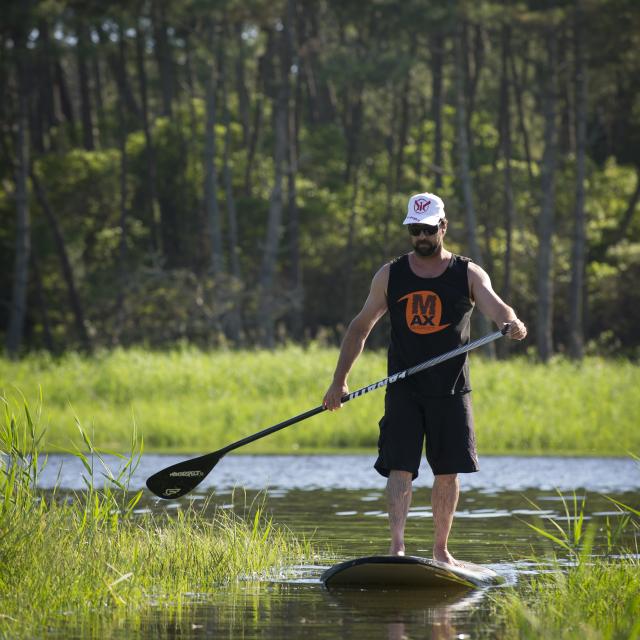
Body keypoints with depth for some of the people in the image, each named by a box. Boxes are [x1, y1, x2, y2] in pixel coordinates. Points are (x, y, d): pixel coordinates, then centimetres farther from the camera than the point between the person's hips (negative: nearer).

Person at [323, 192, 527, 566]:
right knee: (400, 467, -12)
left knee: (448, 471, 5)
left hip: (451, 391, 0)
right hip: (404, 390, 0)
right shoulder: (390, 276, 6)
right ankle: (397, 545, -20)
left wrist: (511, 322, -39)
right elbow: (361, 327, 11)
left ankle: (441, 549, 17)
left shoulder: (468, 274, 3)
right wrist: (339, 381, 5)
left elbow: (494, 306, -14)